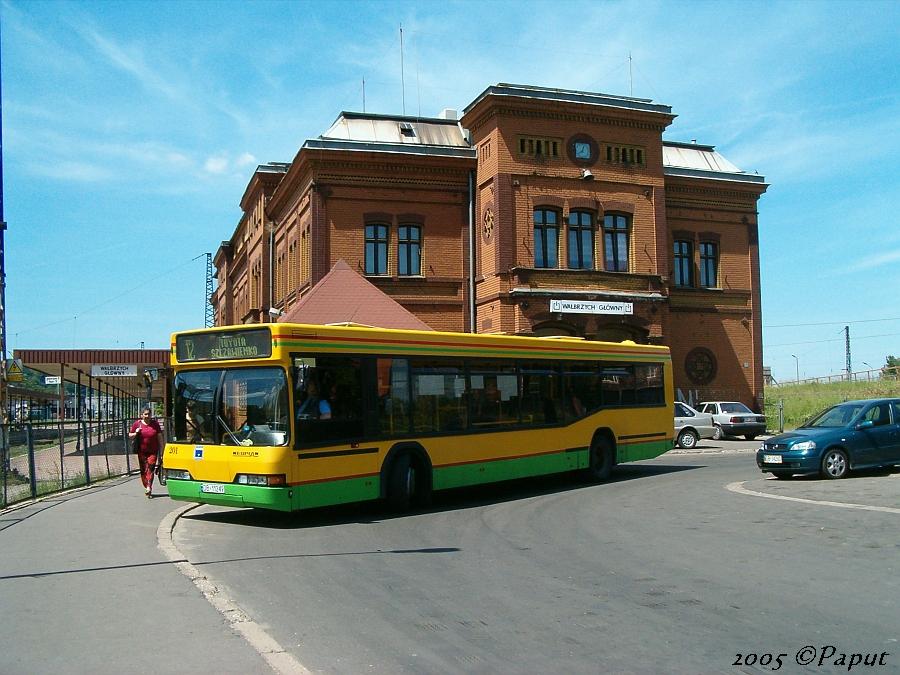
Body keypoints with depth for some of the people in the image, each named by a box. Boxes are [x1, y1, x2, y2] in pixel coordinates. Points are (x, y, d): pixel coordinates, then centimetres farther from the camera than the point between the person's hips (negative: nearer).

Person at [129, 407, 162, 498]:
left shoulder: (155, 424, 3)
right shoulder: (137, 424, 3)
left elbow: (160, 437, 7)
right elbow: (130, 436, 10)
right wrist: (136, 433, -12)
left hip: (153, 451, -2)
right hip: (142, 452, 2)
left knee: (150, 468, -13)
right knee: (143, 470, 5)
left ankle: (149, 488, -20)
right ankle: (147, 488, 17)